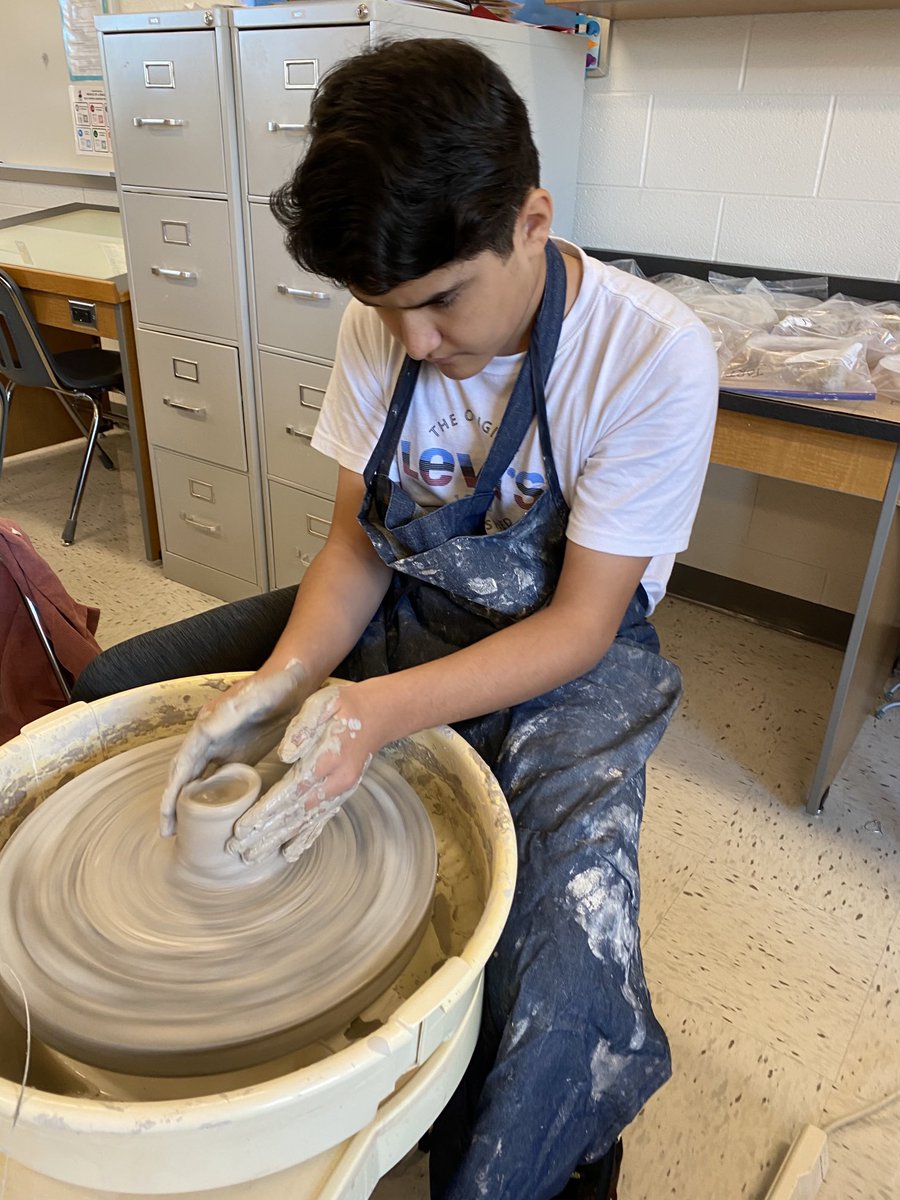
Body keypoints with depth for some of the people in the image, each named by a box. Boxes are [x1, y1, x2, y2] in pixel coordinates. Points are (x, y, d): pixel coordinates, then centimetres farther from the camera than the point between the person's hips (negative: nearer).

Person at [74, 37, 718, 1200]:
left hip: (565, 658, -4)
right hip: (400, 612, 5)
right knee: (105, 698, 2)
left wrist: (381, 711, -34)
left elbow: (579, 624, -20)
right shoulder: (382, 328, -8)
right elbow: (356, 542, -3)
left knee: (562, 1005, -28)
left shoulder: (653, 357, -23)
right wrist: (283, 678, -22)